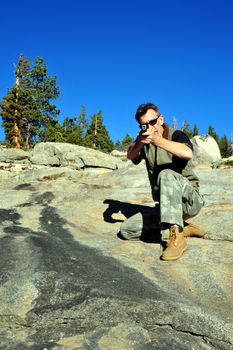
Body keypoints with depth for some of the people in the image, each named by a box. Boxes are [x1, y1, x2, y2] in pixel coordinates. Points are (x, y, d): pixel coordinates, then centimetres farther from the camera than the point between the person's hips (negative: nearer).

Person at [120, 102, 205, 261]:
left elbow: (188, 153, -30)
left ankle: (177, 237, -35)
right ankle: (182, 227, 0)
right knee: (127, 230, -7)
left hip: (190, 201, -6)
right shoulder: (144, 141, 9)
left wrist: (156, 140, -38)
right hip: (166, 205, 6)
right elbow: (130, 156, -14)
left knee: (166, 174, -34)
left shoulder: (176, 135, -6)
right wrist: (139, 142, -35)